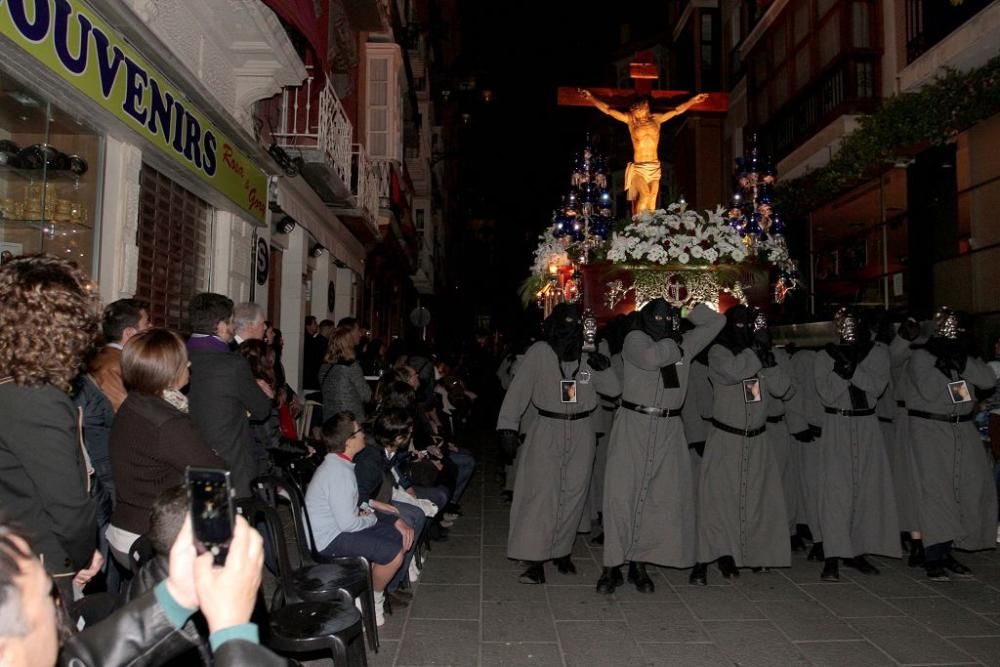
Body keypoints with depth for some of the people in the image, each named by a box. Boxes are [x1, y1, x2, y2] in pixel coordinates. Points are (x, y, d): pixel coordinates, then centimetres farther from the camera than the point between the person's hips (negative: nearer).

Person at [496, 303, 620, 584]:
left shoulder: (587, 358, 5)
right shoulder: (539, 352, -6)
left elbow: (613, 390, 10)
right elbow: (519, 388, -10)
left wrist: (605, 368, -9)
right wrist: (508, 425, -18)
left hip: (581, 434, 4)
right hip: (546, 431, -4)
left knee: (573, 495, 9)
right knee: (542, 493, -9)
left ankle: (562, 551, 25)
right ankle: (535, 561, -3)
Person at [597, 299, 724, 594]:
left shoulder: (684, 345, 11)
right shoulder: (635, 338, -2)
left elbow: (717, 321, 18)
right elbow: (651, 358, -23)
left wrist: (687, 310, 8)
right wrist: (674, 342, -7)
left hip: (669, 430, 4)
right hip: (633, 426, -4)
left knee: (663, 498, 2)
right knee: (622, 495, -6)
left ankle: (639, 564, 15)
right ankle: (612, 566, 5)